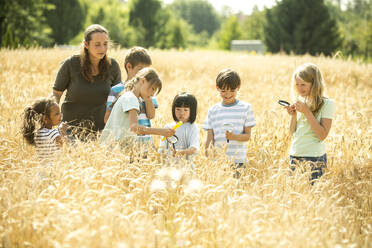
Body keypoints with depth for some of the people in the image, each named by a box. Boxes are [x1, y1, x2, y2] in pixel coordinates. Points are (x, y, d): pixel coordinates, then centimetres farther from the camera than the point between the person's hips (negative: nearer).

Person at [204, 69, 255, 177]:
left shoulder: (245, 108, 4)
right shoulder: (213, 111, 9)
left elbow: (247, 136, 1)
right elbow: (209, 139, 7)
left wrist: (234, 136, -19)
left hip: (238, 161, -1)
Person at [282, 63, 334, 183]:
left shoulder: (327, 103, -7)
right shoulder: (300, 101, 11)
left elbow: (322, 135, -15)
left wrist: (307, 111, -17)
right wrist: (293, 115, -4)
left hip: (314, 158, -6)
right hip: (294, 155, 6)